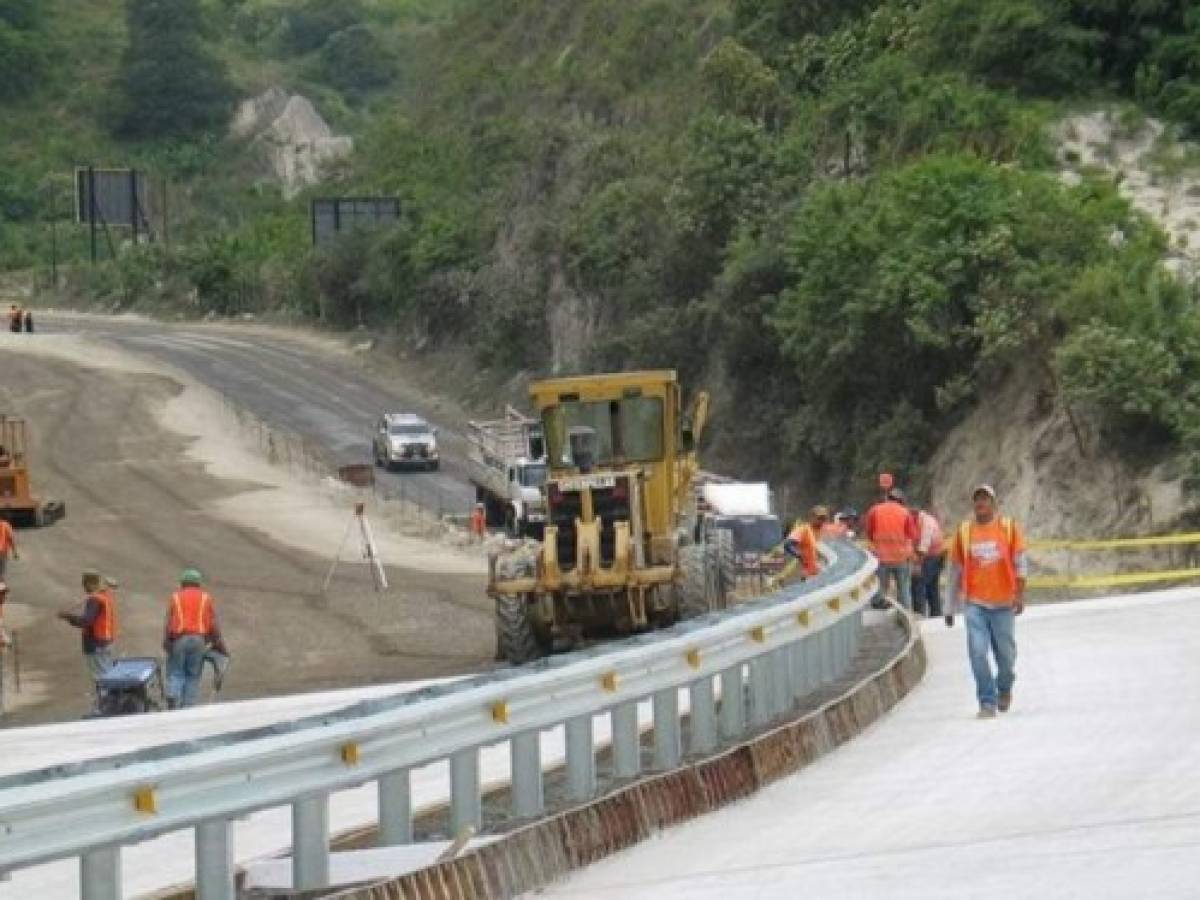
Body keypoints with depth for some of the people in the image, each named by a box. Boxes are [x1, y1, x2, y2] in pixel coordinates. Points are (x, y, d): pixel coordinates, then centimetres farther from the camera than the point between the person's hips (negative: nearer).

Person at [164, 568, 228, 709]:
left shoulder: (176, 597, 11)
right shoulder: (206, 597, 12)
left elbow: (169, 622, 2)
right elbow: (213, 623, 6)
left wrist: (166, 643, 2)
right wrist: (219, 644, 10)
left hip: (179, 639, 0)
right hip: (199, 639, 0)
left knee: (175, 672, 4)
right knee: (193, 676, 5)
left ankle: (172, 697, -19)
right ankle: (188, 706, -1)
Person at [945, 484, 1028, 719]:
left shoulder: (1009, 528, 2)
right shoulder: (964, 532, 6)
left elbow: (1020, 561, 0)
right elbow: (955, 570, 11)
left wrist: (1020, 594, -12)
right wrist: (950, 608, 11)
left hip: (1003, 603, -1)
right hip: (975, 604, 1)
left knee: (1006, 653, 7)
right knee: (978, 653, -11)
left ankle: (1004, 688, 36)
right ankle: (987, 702, -4)